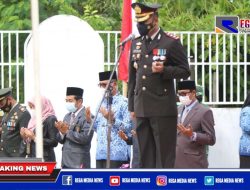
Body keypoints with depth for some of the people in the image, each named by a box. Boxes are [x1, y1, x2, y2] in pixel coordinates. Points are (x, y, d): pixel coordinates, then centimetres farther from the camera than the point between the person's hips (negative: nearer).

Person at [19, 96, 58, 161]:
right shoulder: (34, 120, 16)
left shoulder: (51, 120, -6)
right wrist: (25, 138, 0)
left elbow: (54, 142, -14)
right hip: (32, 157, 7)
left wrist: (35, 138, -14)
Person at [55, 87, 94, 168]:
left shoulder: (87, 116, -8)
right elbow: (61, 140, 16)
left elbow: (85, 138, -20)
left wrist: (67, 132, -13)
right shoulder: (67, 116, 17)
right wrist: (61, 132, -6)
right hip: (66, 161, 8)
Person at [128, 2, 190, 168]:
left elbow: (185, 71, -1)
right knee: (145, 154, 6)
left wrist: (164, 70, -18)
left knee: (164, 153, -4)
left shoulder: (171, 42, -3)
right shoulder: (136, 44, 14)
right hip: (142, 109, 5)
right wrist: (132, 106, 14)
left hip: (163, 109, -5)